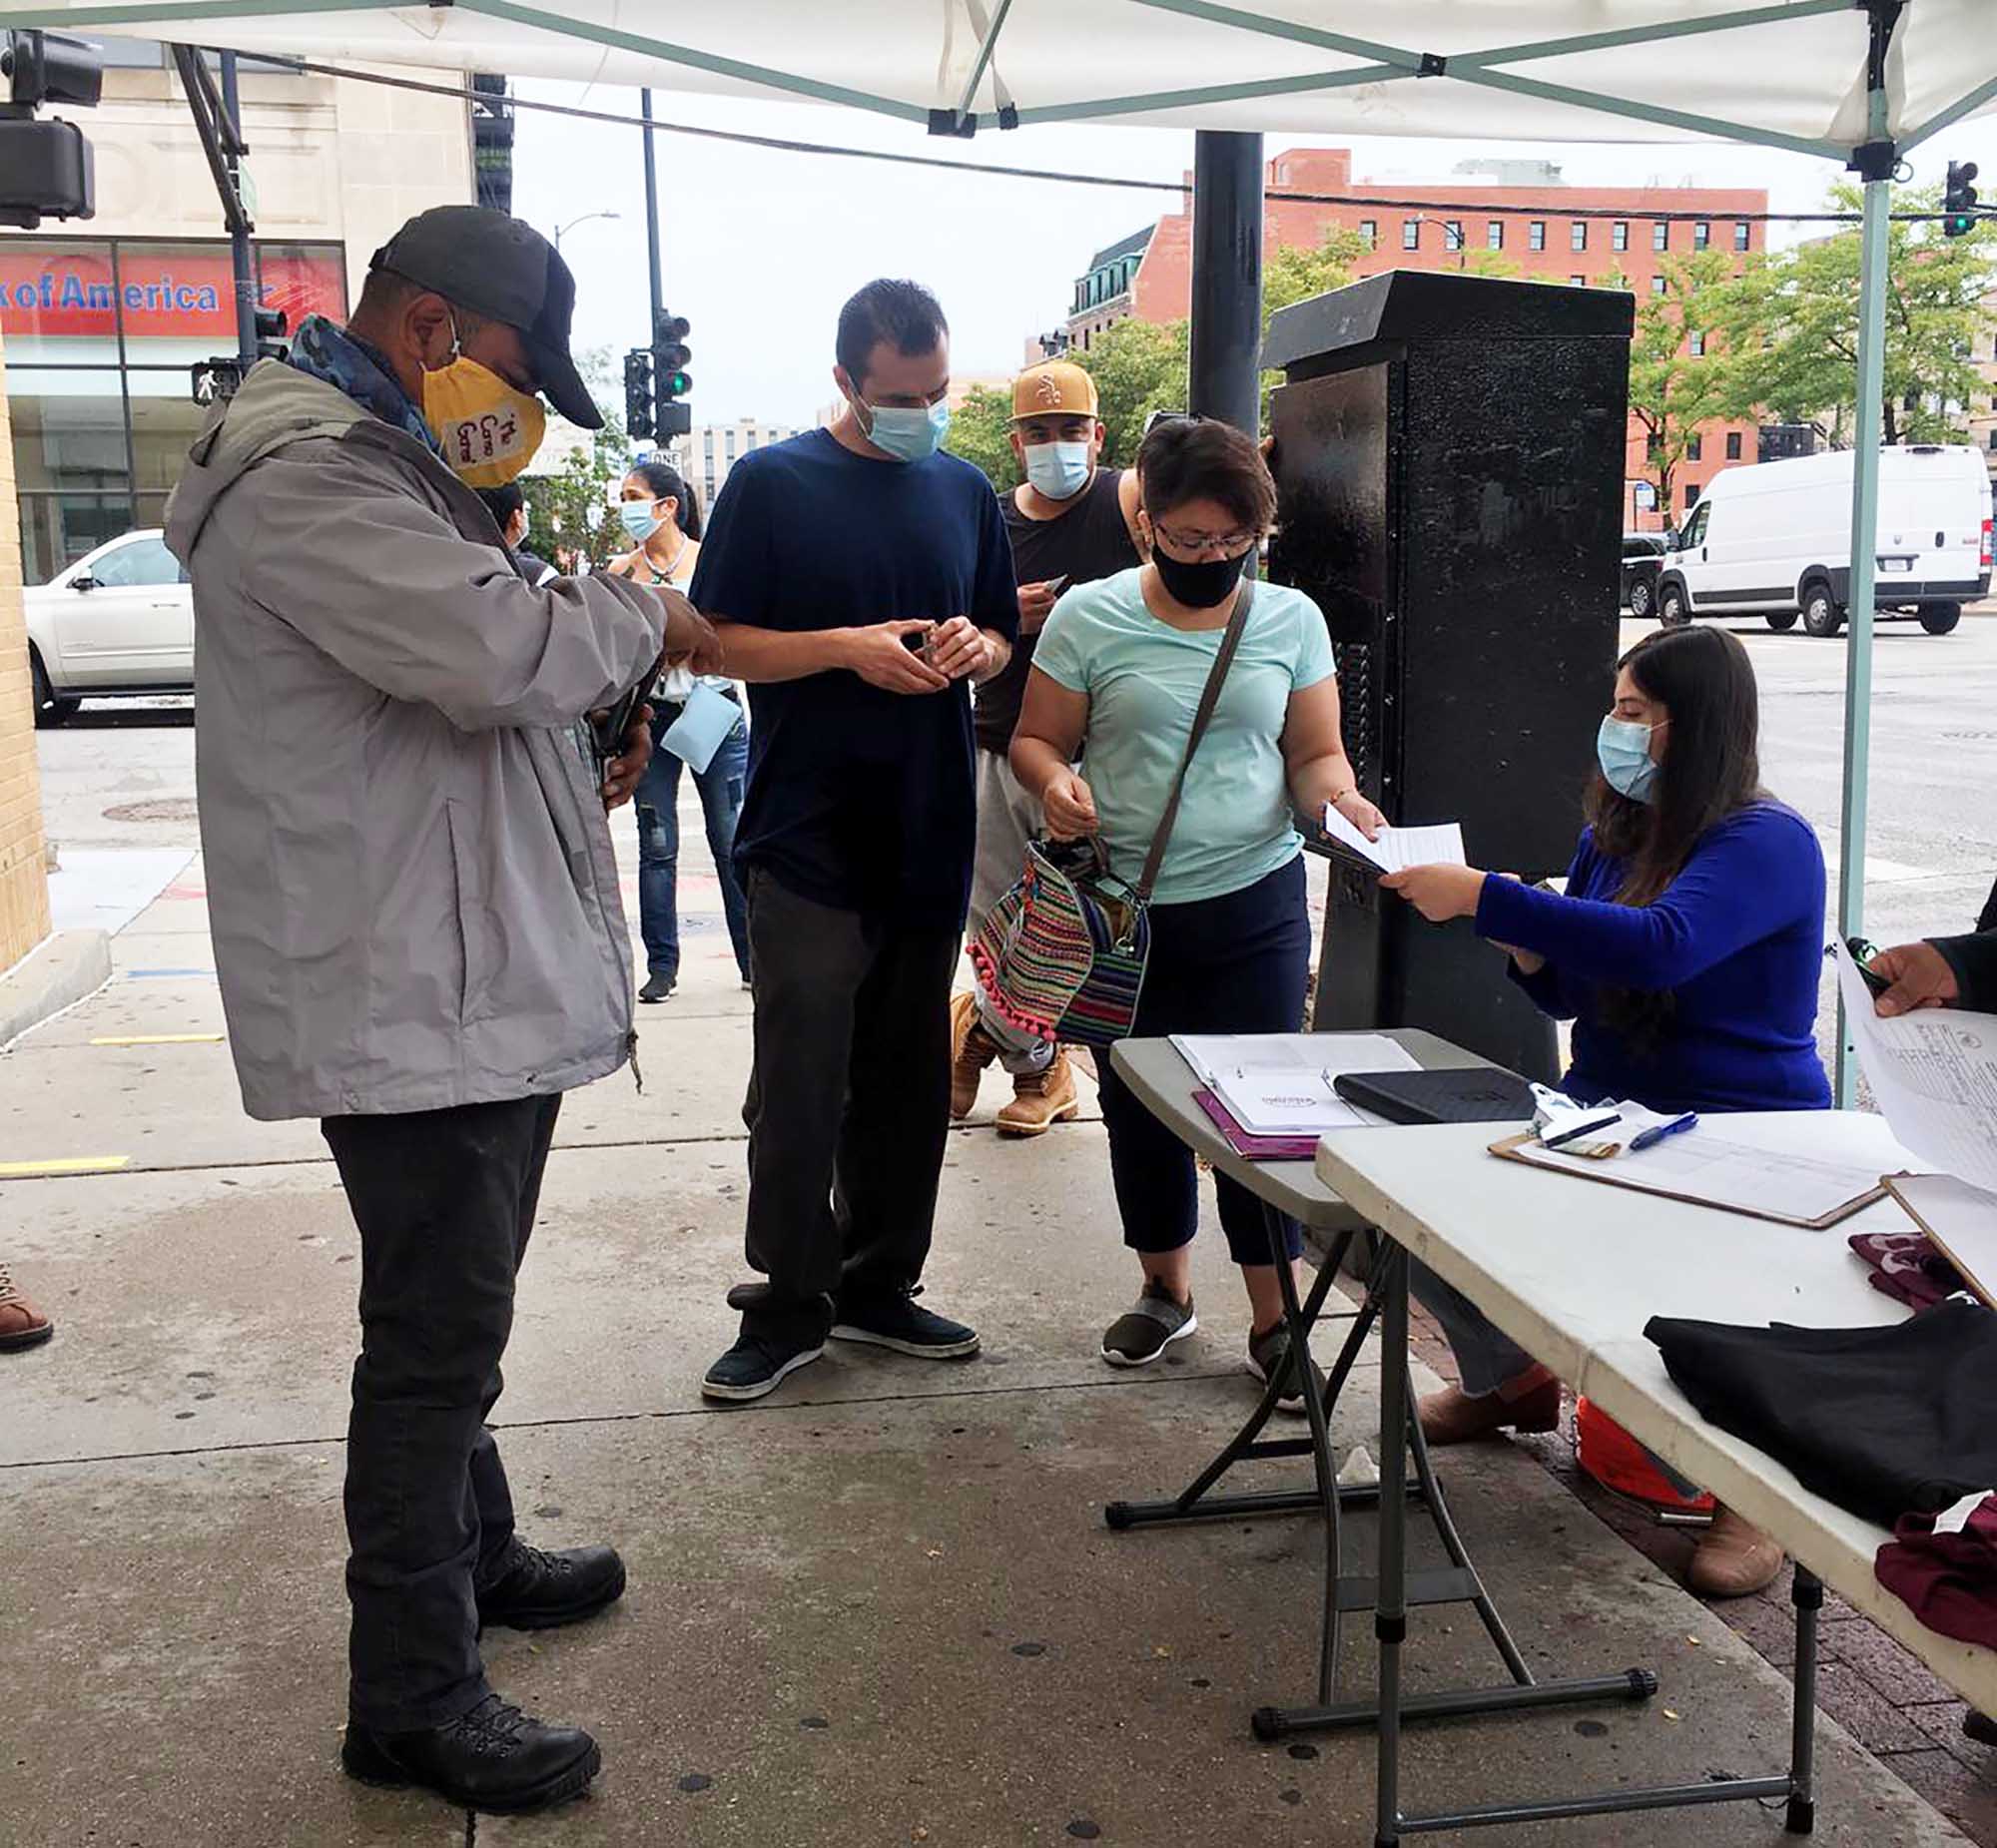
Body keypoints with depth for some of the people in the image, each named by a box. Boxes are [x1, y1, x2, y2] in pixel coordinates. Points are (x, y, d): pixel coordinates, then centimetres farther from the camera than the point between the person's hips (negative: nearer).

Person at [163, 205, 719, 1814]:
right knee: (437, 1336, -2)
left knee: (454, 1314, 23)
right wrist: (643, 618, -8)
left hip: (471, 969, 11)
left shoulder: (376, 461, 18)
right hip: (408, 992, -11)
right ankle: (415, 1698, 11)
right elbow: (494, 648, -27)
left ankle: (473, 1551, 41)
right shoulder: (304, 470, -18)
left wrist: (580, 760, 12)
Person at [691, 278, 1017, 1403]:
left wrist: (975, 647, -5)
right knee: (801, 1080, -3)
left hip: (931, 835, 5)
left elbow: (1004, 640, 19)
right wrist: (847, 647, -18)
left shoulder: (966, 492, 12)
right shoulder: (773, 484, -2)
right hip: (809, 835, -5)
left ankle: (879, 1286, 24)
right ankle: (788, 1309, 10)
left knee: (908, 1076, 11)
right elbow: (720, 640, -4)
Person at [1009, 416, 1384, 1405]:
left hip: (1256, 905, 0)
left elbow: (1315, 753, 7)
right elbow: (1035, 739, 2)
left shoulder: (1291, 619, 3)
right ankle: (1165, 1289, 34)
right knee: (1140, 1105, 12)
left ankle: (1273, 1324, 15)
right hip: (1127, 910, 0)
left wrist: (1339, 798, -15)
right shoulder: (1089, 618, -2)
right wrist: (1055, 781, -20)